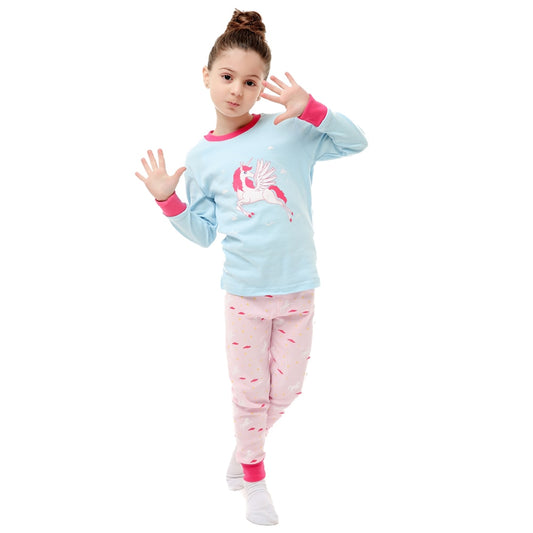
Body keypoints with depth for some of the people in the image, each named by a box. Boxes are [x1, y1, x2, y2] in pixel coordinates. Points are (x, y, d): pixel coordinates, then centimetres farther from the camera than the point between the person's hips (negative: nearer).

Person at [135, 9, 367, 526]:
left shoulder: (290, 131, -3)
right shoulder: (201, 157, 2)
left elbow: (356, 142, -8)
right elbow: (204, 233, 8)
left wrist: (310, 110, -21)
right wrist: (168, 201, -7)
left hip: (298, 289, 0)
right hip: (245, 292, 0)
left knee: (285, 391, 12)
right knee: (249, 393, 10)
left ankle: (245, 446, 41)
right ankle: (253, 476, 34)